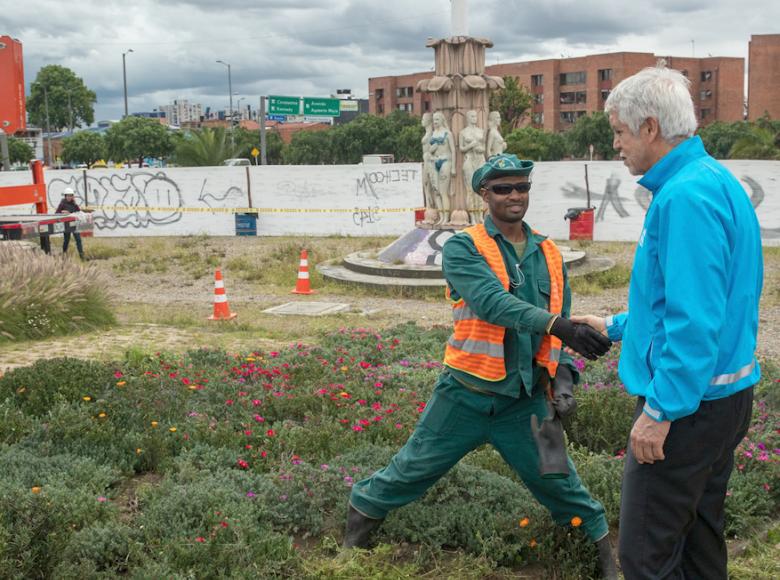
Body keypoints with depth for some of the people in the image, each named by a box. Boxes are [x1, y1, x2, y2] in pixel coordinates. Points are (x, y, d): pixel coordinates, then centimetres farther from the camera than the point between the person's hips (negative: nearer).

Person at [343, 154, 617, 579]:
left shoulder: (549, 255, 7)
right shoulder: (463, 249, -9)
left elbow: (559, 325, 9)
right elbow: (493, 303, -26)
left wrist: (564, 376, -10)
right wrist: (559, 325, -39)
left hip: (525, 401, 3)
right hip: (465, 396, -3)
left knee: (560, 484, 8)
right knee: (410, 473, 10)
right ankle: (358, 522, 33)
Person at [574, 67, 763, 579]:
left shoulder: (685, 196, -21)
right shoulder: (717, 181, 12)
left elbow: (695, 320, -26)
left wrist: (660, 410, -22)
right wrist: (617, 326, 27)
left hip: (688, 403, -10)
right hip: (721, 394, 10)